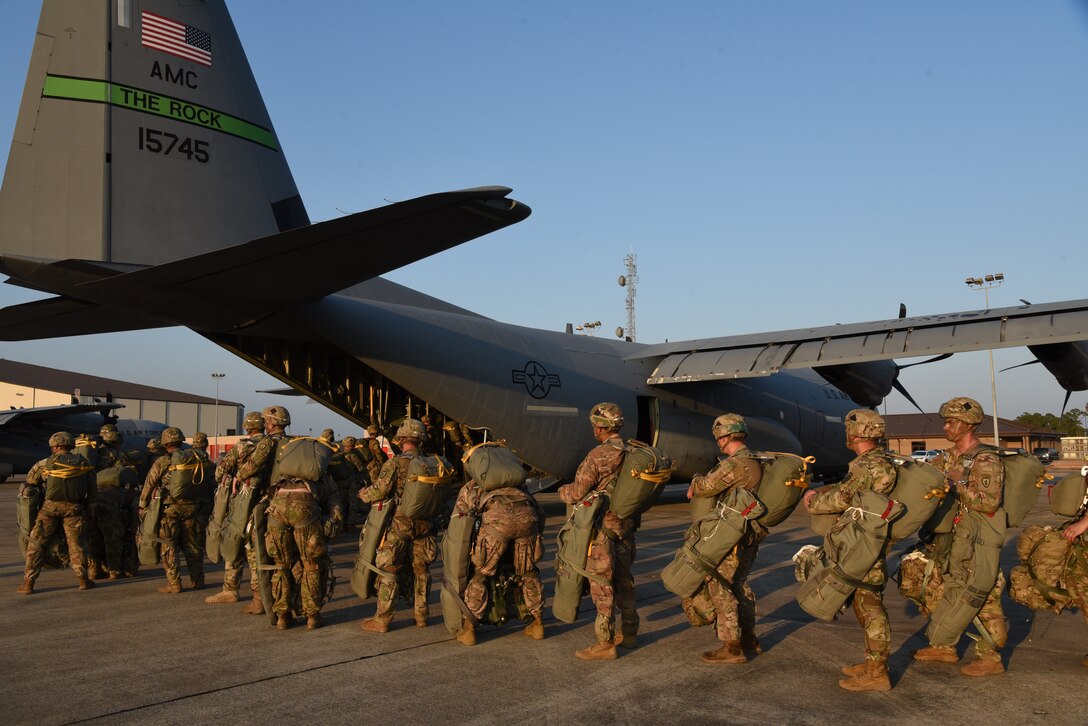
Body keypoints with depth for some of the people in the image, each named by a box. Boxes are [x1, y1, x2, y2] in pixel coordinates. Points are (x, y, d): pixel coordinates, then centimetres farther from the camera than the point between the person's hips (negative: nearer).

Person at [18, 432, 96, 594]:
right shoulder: (83, 463, 6)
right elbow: (91, 489, 8)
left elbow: (29, 483, 8)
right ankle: (83, 580, 9)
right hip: (74, 508, 2)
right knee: (76, 544, 9)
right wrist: (90, 507, 18)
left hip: (50, 507, -1)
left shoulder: (45, 464, 1)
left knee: (36, 544, 6)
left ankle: (28, 583, 4)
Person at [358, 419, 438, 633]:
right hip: (423, 524, 5)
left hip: (398, 523, -5)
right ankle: (421, 615, 23)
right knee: (421, 570, 16)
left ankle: (382, 620, 6)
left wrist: (363, 493, 4)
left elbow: (379, 491, -15)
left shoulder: (395, 463, -12)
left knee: (388, 571, 3)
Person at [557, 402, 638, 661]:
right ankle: (628, 633, 29)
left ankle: (605, 644, 2)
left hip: (602, 526, -7)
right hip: (627, 524, 7)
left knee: (602, 584, -2)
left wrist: (563, 490, 6)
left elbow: (577, 494, -15)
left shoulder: (598, 456, -18)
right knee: (623, 579, 18)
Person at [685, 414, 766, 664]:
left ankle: (732, 647, 1)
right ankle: (749, 639, 28)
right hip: (752, 535, 9)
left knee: (719, 586, -2)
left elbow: (707, 486, -24)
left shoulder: (735, 463, -20)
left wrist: (695, 484, -1)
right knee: (738, 583, 20)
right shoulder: (755, 462, 10)